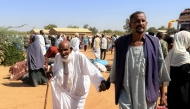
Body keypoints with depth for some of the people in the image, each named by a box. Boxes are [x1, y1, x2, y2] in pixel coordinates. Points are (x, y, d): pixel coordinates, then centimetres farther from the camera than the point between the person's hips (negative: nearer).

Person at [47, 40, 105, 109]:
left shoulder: (79, 57, -28)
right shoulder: (57, 57, -12)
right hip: (63, 91, 4)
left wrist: (101, 82, -48)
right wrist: (51, 74, -18)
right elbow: (55, 71, 3)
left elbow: (92, 71, -34)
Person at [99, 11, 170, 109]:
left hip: (148, 95, 1)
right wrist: (107, 83, 13)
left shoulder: (154, 43, -5)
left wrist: (162, 95, 2)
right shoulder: (121, 43, -5)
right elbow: (115, 68, 7)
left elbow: (160, 70, 0)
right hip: (126, 94, 0)